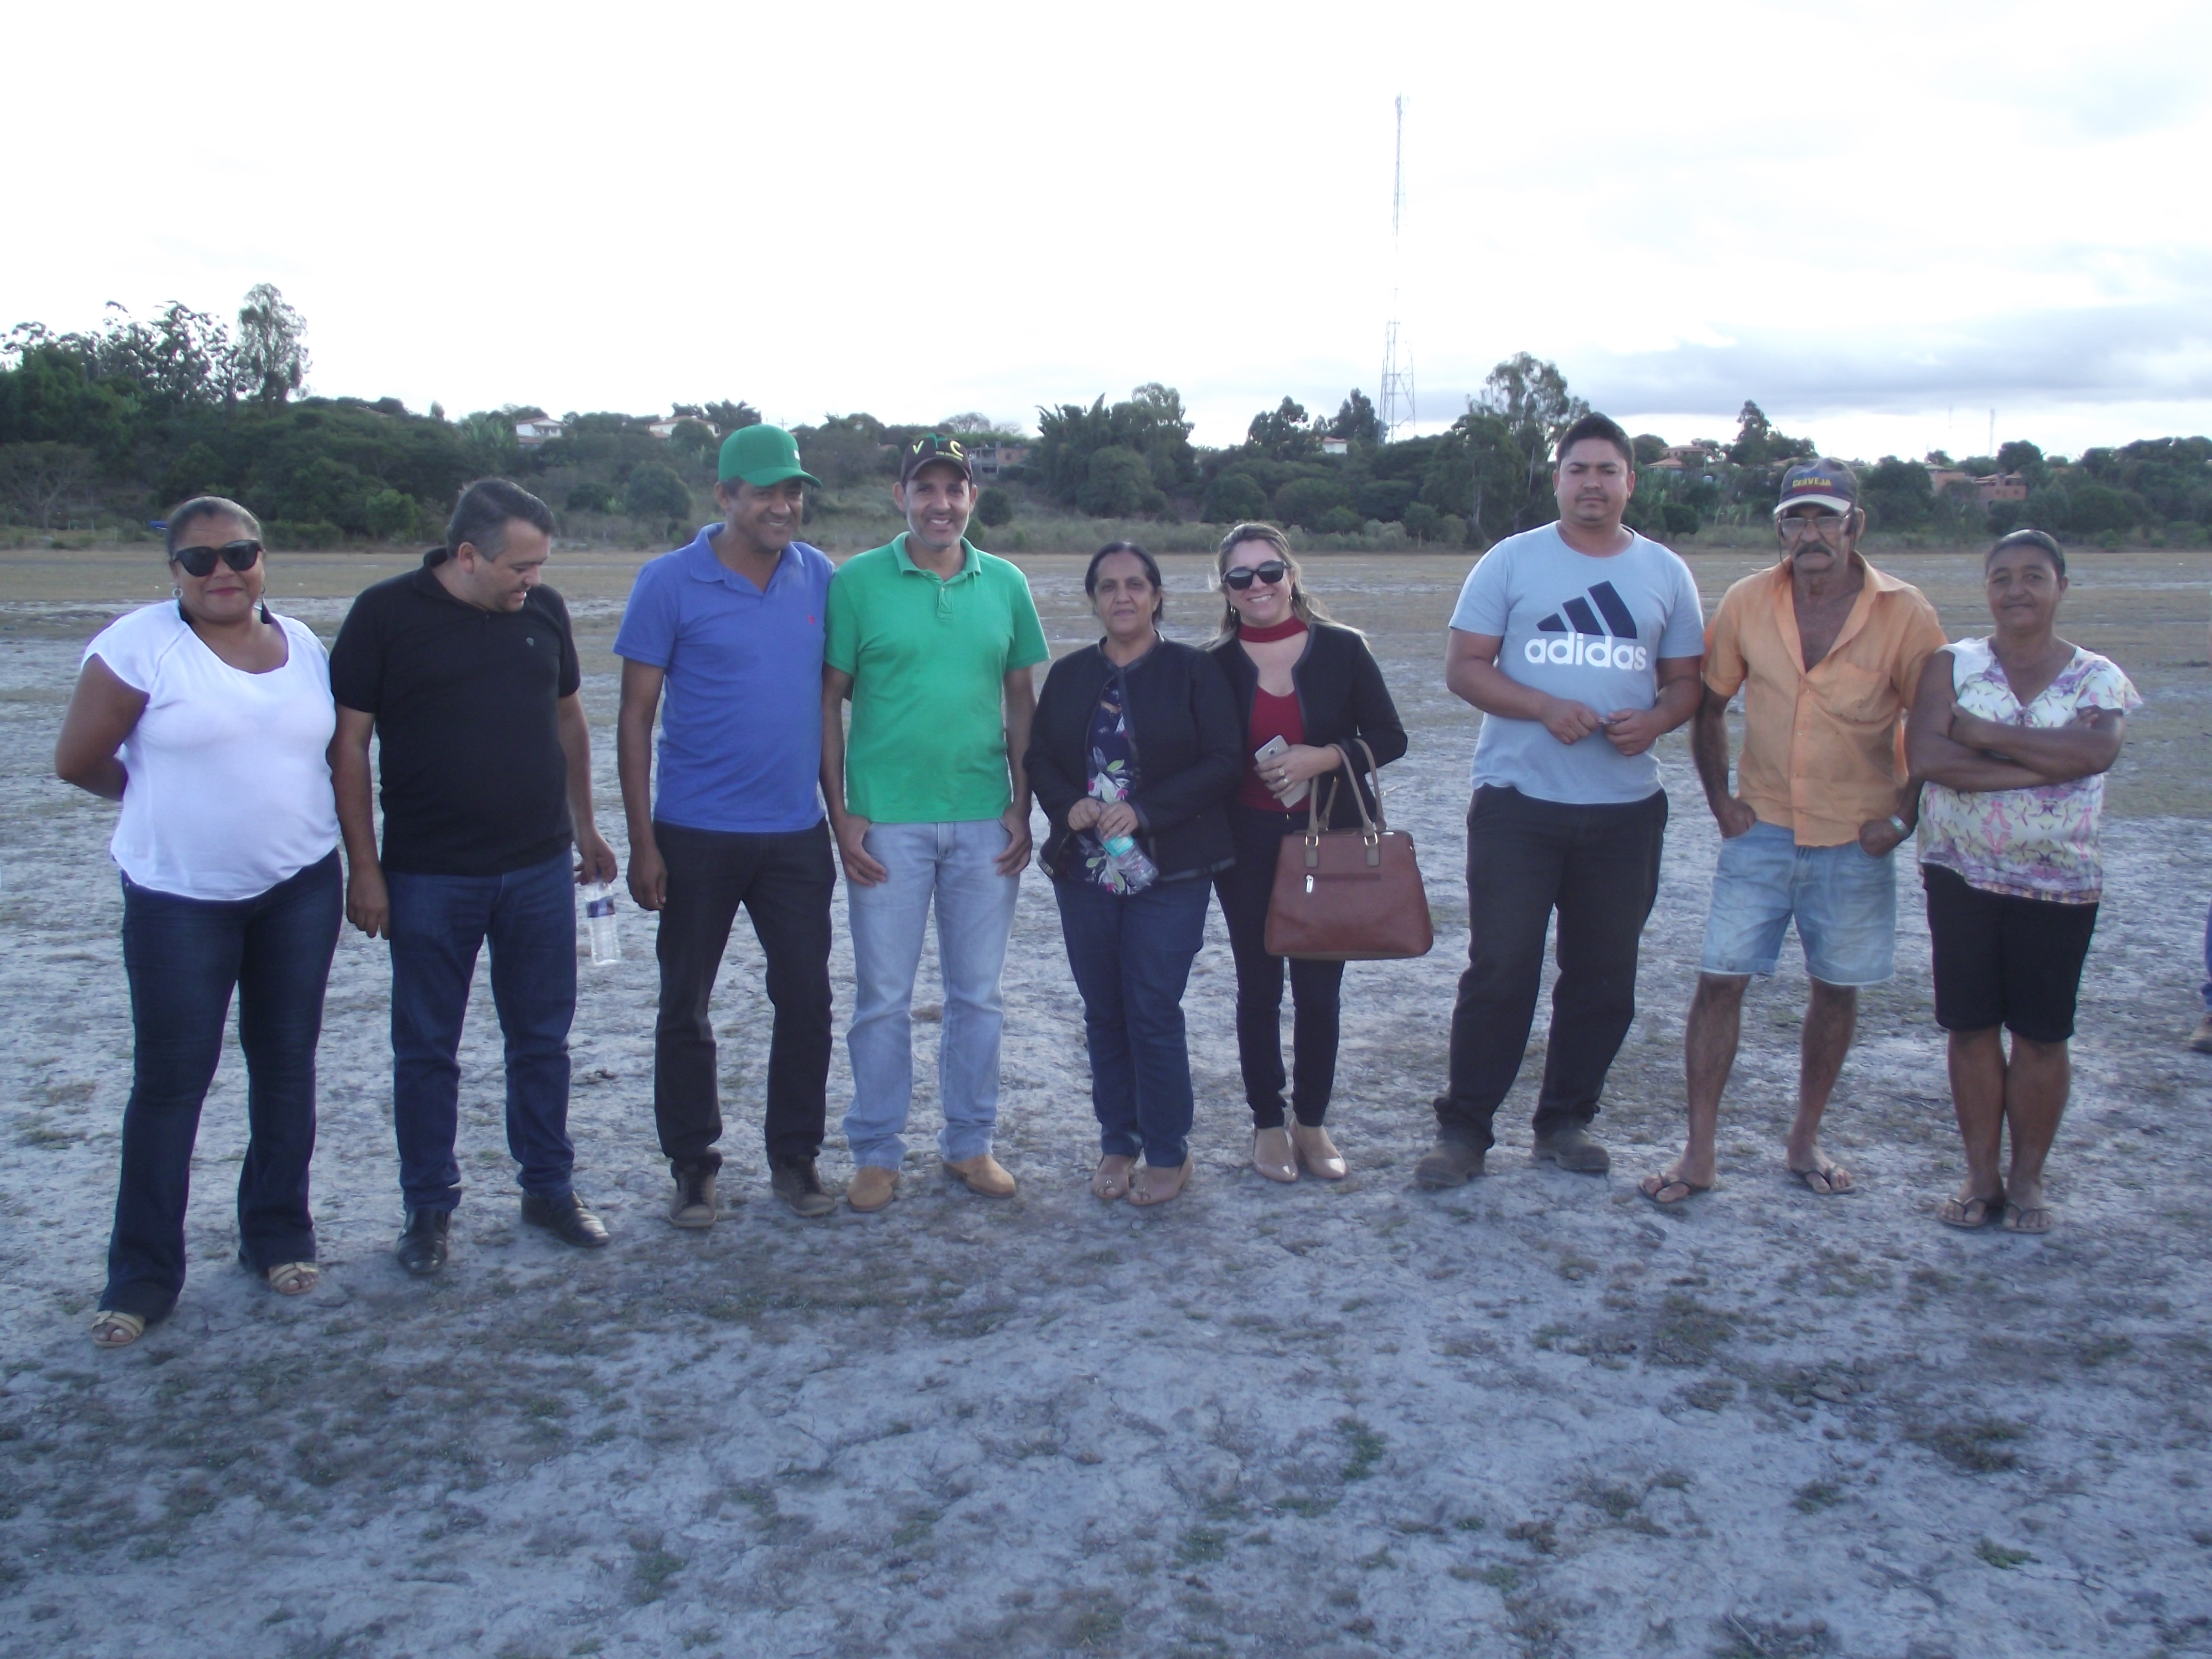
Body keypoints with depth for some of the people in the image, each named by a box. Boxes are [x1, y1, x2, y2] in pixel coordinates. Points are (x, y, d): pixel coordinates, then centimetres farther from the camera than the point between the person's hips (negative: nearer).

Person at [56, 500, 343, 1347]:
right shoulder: (140, 644, -10)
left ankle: (279, 1236, 27)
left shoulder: (304, 644, 6)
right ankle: (143, 1274, 13)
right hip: (180, 898, -4)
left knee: (286, 1063, 11)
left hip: (302, 888, 4)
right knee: (169, 1080, 1)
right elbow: (78, 761, -6)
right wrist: (170, 800, 6)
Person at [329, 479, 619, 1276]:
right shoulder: (387, 614, -8)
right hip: (428, 879, -3)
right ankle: (429, 1208, 22)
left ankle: (549, 1187, 27)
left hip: (539, 869, 3)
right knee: (426, 1050, 8)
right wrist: (363, 868, -9)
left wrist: (584, 827, 17)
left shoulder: (543, 610, 5)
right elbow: (348, 745, -6)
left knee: (542, 1039, 12)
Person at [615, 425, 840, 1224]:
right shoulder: (670, 583, -6)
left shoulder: (819, 576, 4)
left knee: (806, 1000, 7)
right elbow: (635, 717, -5)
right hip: (698, 835, -3)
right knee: (686, 1007, 8)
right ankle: (692, 1168, 23)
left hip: (797, 833, 3)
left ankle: (795, 1158, 23)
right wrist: (642, 843, -8)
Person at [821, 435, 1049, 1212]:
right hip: (887, 821, -3)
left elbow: (1021, 701, 10)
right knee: (883, 996, 5)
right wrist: (841, 816, -7)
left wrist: (1022, 807, 3)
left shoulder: (1005, 584, 6)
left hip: (985, 822, 3)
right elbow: (829, 703, -2)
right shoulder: (857, 582, -3)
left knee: (977, 994, 11)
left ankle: (970, 1143, 26)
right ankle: (876, 1153, 19)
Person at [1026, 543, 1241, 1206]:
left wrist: (1144, 810, -16)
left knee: (1154, 1013, -3)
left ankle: (1168, 1154, 13)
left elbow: (1223, 760, -7)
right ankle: (1118, 1144, 24)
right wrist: (1069, 806, -11)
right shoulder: (1069, 674, 10)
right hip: (1084, 871, 4)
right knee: (1104, 1014, 10)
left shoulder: (1193, 671, -1)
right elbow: (1037, 756, 10)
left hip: (1169, 872, -4)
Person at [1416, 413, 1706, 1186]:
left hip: (1625, 810, 3)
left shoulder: (1665, 572, 9)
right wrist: (1546, 707, -18)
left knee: (1605, 977, 9)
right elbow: (1464, 667, -3)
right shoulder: (1512, 561, 1)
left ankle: (1566, 1121, 25)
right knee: (1499, 971, -2)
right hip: (1518, 803, -3)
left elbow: (1685, 680, 12)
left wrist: (1654, 720, -11)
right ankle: (1463, 1128, 9)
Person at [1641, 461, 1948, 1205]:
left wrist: (1904, 816, -6)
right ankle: (1699, 1152, 6)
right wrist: (1719, 798, 1)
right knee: (1720, 981, -3)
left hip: (1854, 839, 0)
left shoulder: (1904, 614, -8)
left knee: (1836, 990, 10)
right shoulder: (1747, 603, -4)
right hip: (1762, 830, 1)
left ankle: (1805, 1142, 28)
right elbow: (1707, 703, 7)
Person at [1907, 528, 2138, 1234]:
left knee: (2041, 1032, 5)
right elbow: (1925, 754, -16)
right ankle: (1981, 1176, 16)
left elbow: (2097, 750, -21)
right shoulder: (1953, 665, 1)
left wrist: (1982, 734, -19)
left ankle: (2028, 1176, 19)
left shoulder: (2097, 677, 1)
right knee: (1971, 1025, 5)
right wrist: (2045, 763, -17)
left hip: (2059, 884, 0)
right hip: (1961, 872, 0)